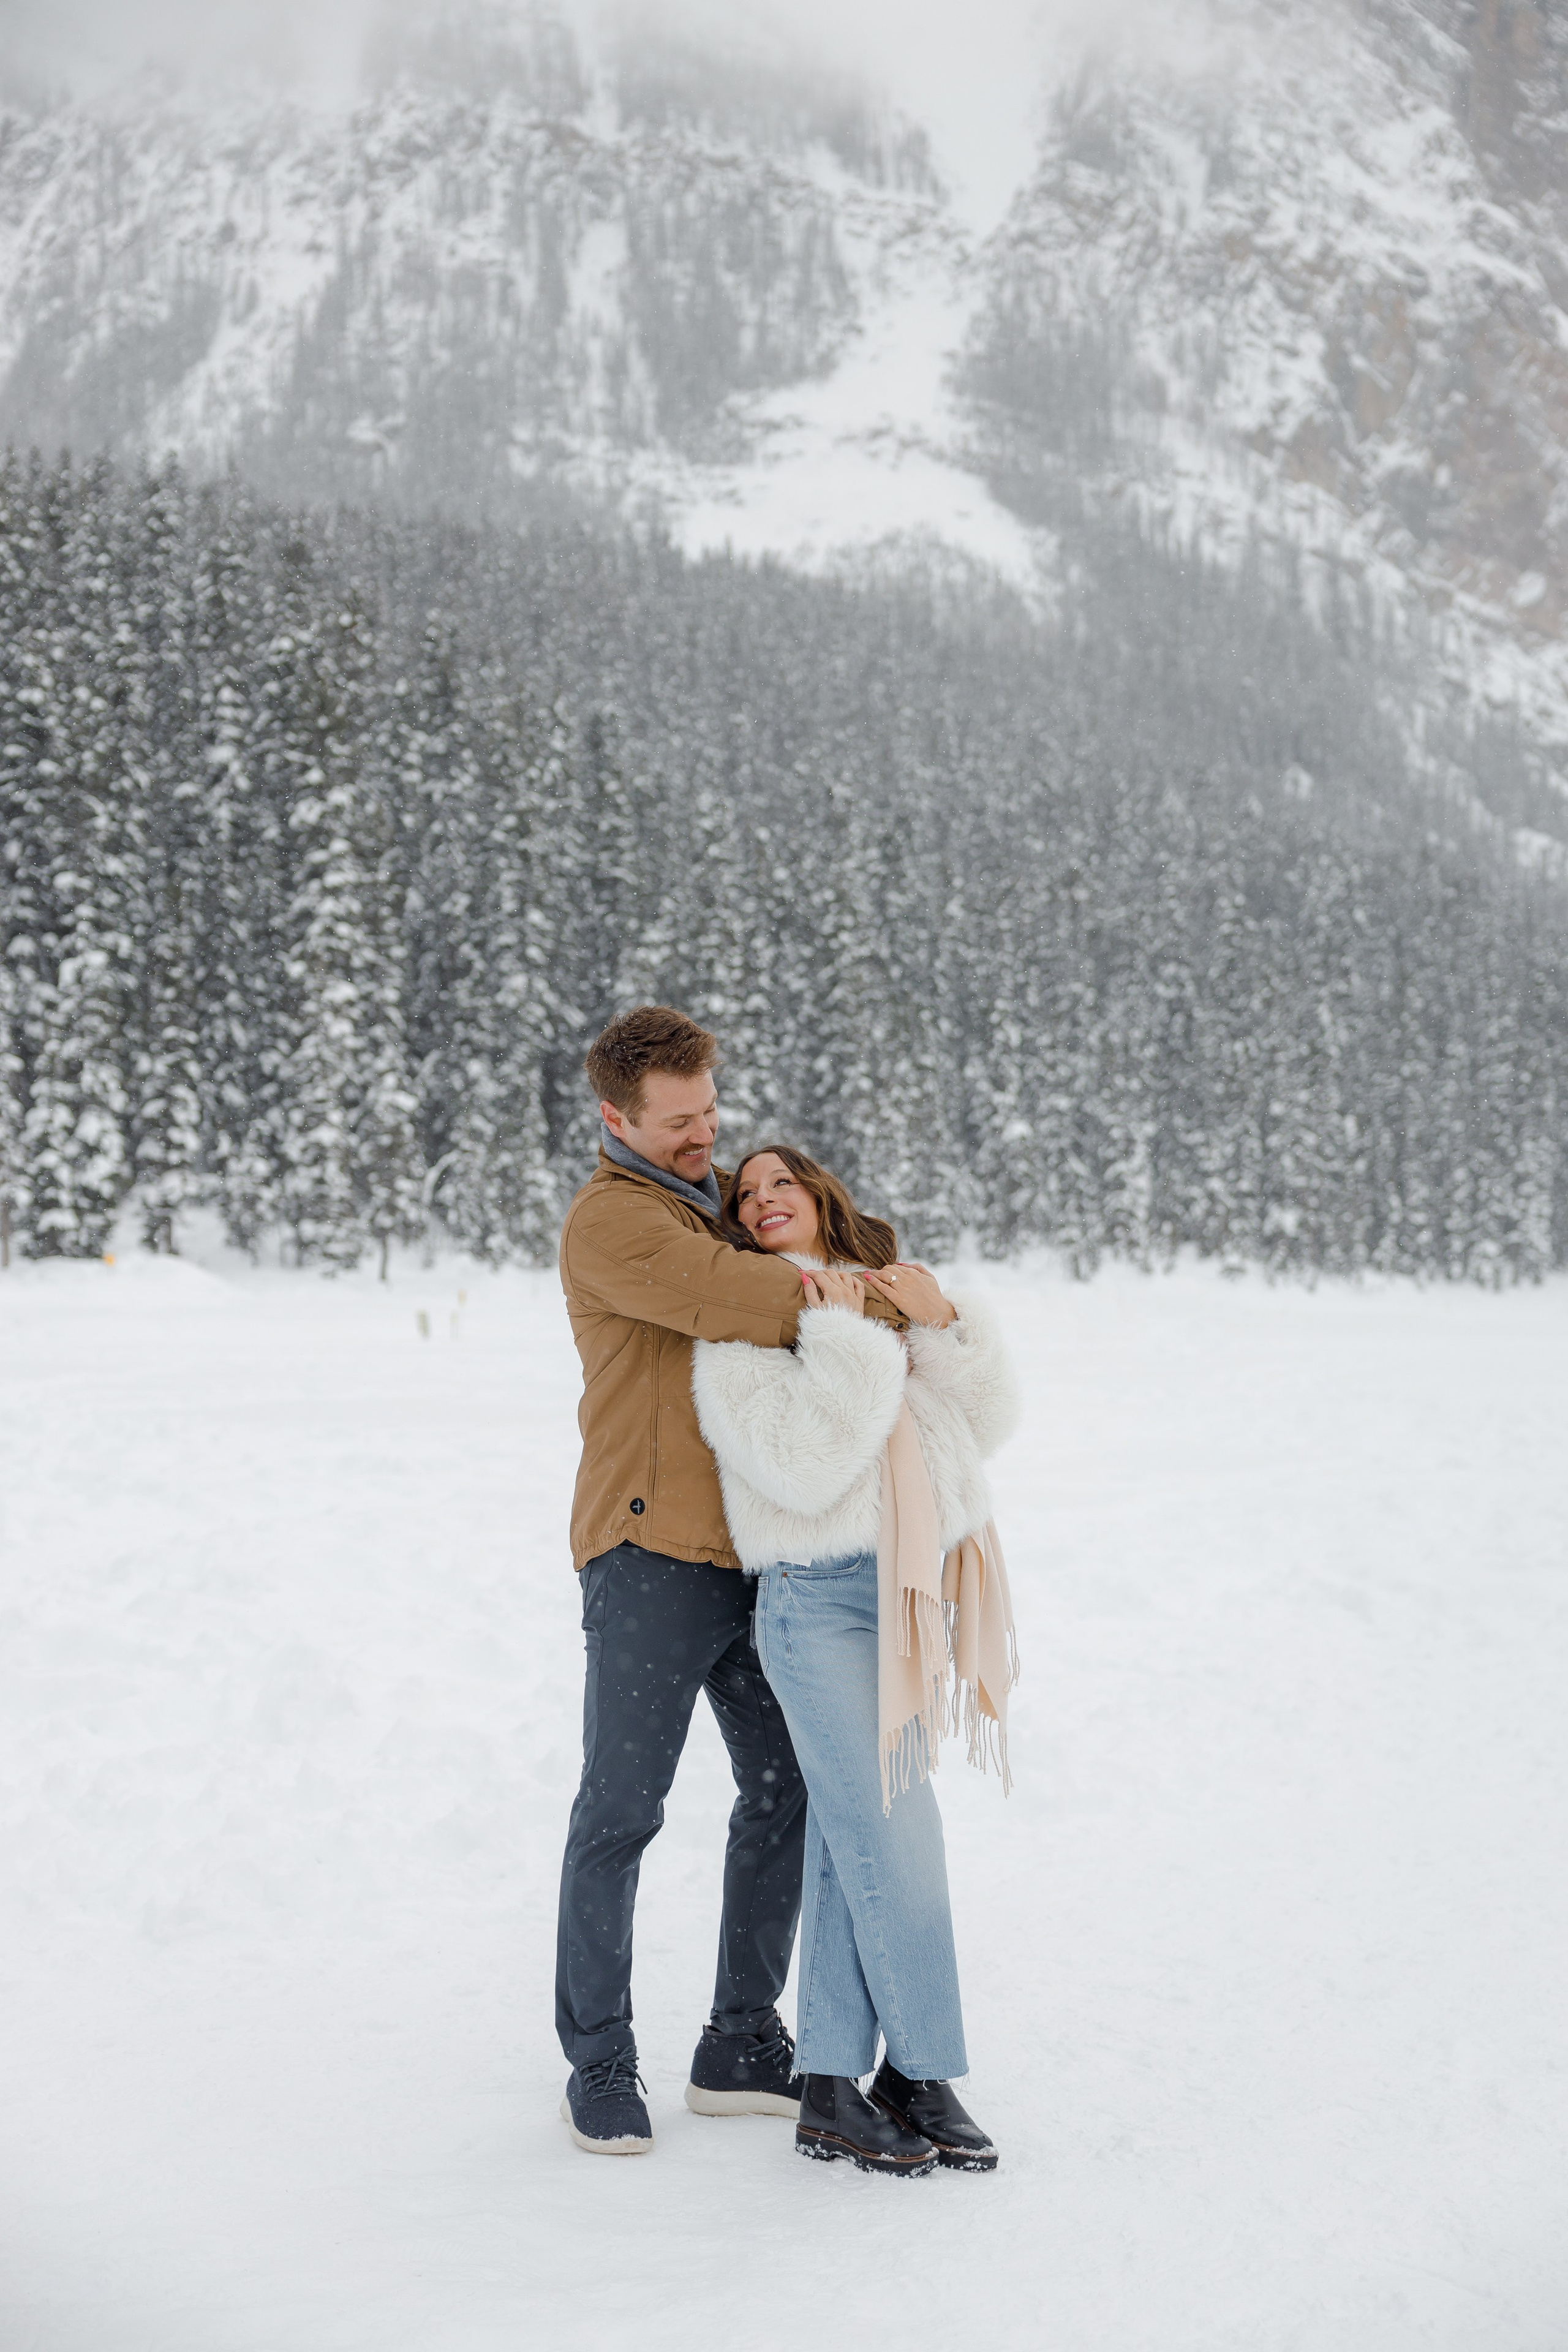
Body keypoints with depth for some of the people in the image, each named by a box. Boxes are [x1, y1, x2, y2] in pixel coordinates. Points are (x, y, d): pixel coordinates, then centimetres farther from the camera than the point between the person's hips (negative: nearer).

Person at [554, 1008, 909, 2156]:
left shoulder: (713, 1205, 19)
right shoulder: (609, 1221, -9)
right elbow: (728, 1293, -23)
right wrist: (871, 1306, -19)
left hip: (750, 1553, 8)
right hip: (651, 1553, -8)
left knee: (784, 1792, 10)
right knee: (621, 1812, -3)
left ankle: (742, 2049, 20)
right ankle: (600, 2064, 10)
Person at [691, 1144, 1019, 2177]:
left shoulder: (892, 1299, 15)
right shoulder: (739, 1329, -4)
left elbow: (986, 1425, 8)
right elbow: (799, 1469, -17)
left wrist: (945, 1324, -5)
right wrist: (840, 1340, -14)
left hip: (905, 1599, 6)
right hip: (820, 1601, -6)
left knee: (851, 1841, 7)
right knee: (897, 1839, -9)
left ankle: (831, 2091, 11)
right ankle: (926, 2079, 4)